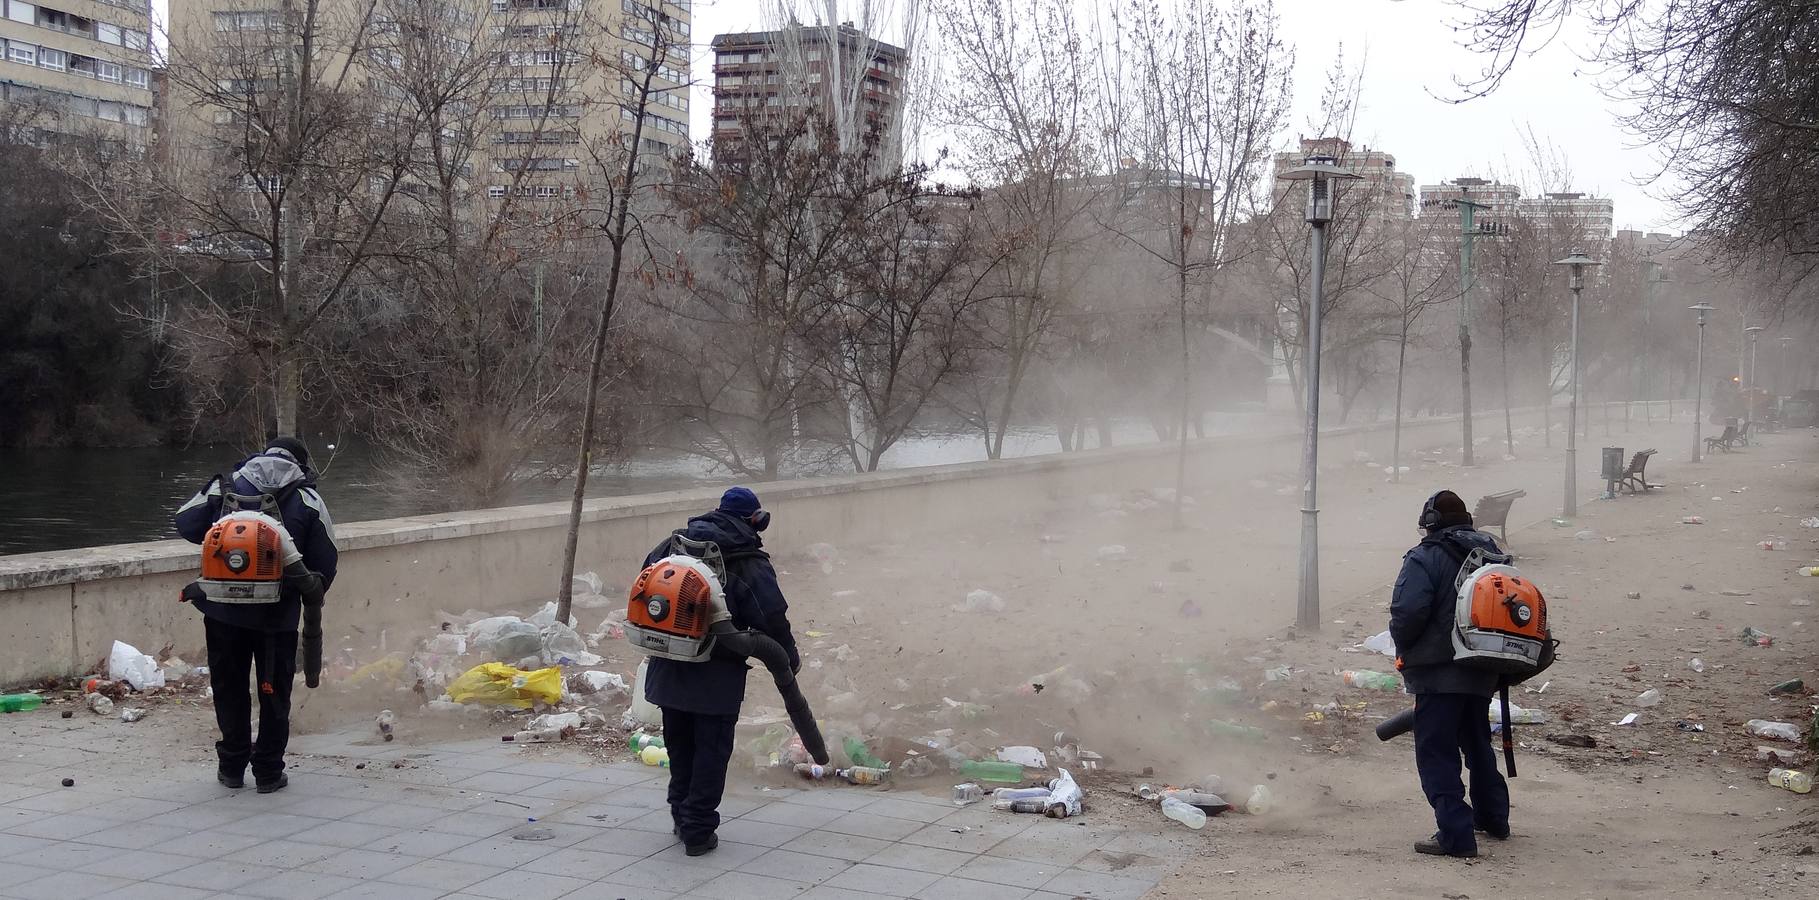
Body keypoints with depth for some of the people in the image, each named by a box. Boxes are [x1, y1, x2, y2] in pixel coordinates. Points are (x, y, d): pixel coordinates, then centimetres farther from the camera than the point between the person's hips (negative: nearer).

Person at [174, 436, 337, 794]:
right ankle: (268, 771, 12)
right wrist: (309, 597, 17)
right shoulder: (308, 500, -2)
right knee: (274, 691, 10)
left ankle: (232, 767, 21)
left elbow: (186, 524, 3)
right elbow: (325, 564, -2)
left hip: (223, 610, 2)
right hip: (278, 615, -1)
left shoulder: (224, 486, 2)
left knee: (229, 687, 15)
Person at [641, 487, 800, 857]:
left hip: (670, 671, 5)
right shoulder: (751, 563, -10)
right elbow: (772, 619, -11)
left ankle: (683, 818, 30)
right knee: (712, 750, 5)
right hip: (717, 677, -5)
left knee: (679, 745, 19)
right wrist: (790, 659, 6)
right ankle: (698, 830, 5)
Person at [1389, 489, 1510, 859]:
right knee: (1477, 742, 24)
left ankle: (1456, 834, -11)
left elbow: (1407, 611, -22)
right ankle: (1493, 817, 36)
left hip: (1439, 673, -8)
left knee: (1436, 752, -5)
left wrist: (1403, 648, -2)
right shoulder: (1492, 553, 11)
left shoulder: (1425, 558, -12)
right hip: (1483, 673, 8)